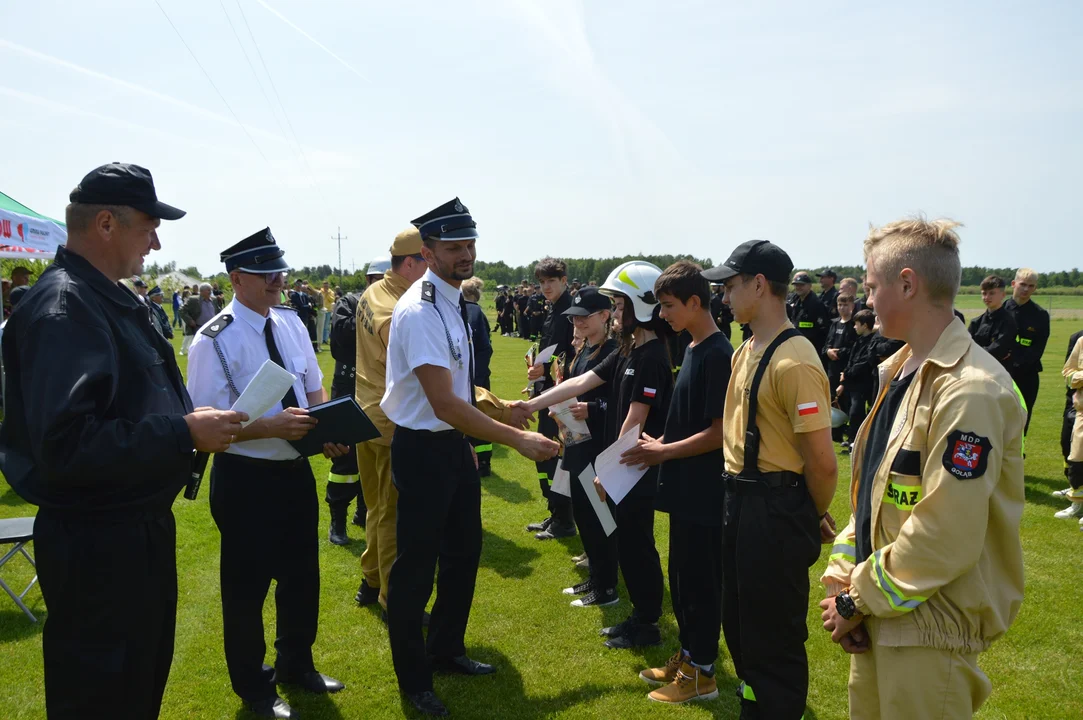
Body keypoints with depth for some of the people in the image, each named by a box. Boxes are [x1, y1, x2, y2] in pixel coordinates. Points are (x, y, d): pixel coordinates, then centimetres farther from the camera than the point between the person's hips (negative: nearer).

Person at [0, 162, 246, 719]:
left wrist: (194, 425, 5)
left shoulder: (112, 298, 10)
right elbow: (64, 444, -32)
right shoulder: (62, 309, -22)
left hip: (141, 526, 10)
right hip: (96, 546, -10)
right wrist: (184, 433, -26)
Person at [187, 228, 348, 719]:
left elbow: (314, 389, 9)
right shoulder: (214, 341, -18)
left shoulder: (291, 323, 1)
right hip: (245, 478, -6)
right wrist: (270, 427, -30)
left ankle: (297, 665, 43)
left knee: (302, 576, 20)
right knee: (247, 586, 11)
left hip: (296, 469, 6)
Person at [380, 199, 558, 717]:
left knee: (463, 552, 21)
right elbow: (445, 405, -28)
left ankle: (446, 650, 42)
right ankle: (413, 679, 27)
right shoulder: (419, 311, -24)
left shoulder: (453, 303, 6)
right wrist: (517, 439, -25)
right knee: (416, 567, 7)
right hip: (422, 450, -9)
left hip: (455, 444, 9)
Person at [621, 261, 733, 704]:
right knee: (681, 574, 18)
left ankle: (701, 673, 17)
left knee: (700, 579, 3)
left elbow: (718, 432, -20)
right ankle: (687, 656, 32)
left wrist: (663, 452, -15)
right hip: (685, 488, 9)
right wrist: (659, 443, 7)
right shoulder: (693, 349, 10)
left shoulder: (719, 355, -18)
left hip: (705, 492, -9)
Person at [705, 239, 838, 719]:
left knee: (774, 636, 6)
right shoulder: (746, 351, 9)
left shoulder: (794, 361, -22)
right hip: (740, 500, 10)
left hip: (775, 511, -9)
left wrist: (815, 519, -5)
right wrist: (738, 497, 13)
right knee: (739, 625, 23)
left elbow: (822, 462, -20)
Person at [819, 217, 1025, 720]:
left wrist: (859, 600, -14)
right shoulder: (901, 371, 7)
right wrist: (842, 579, 1)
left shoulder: (971, 391, -22)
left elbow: (945, 537, -24)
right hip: (881, 614, 8)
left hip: (930, 627, -8)